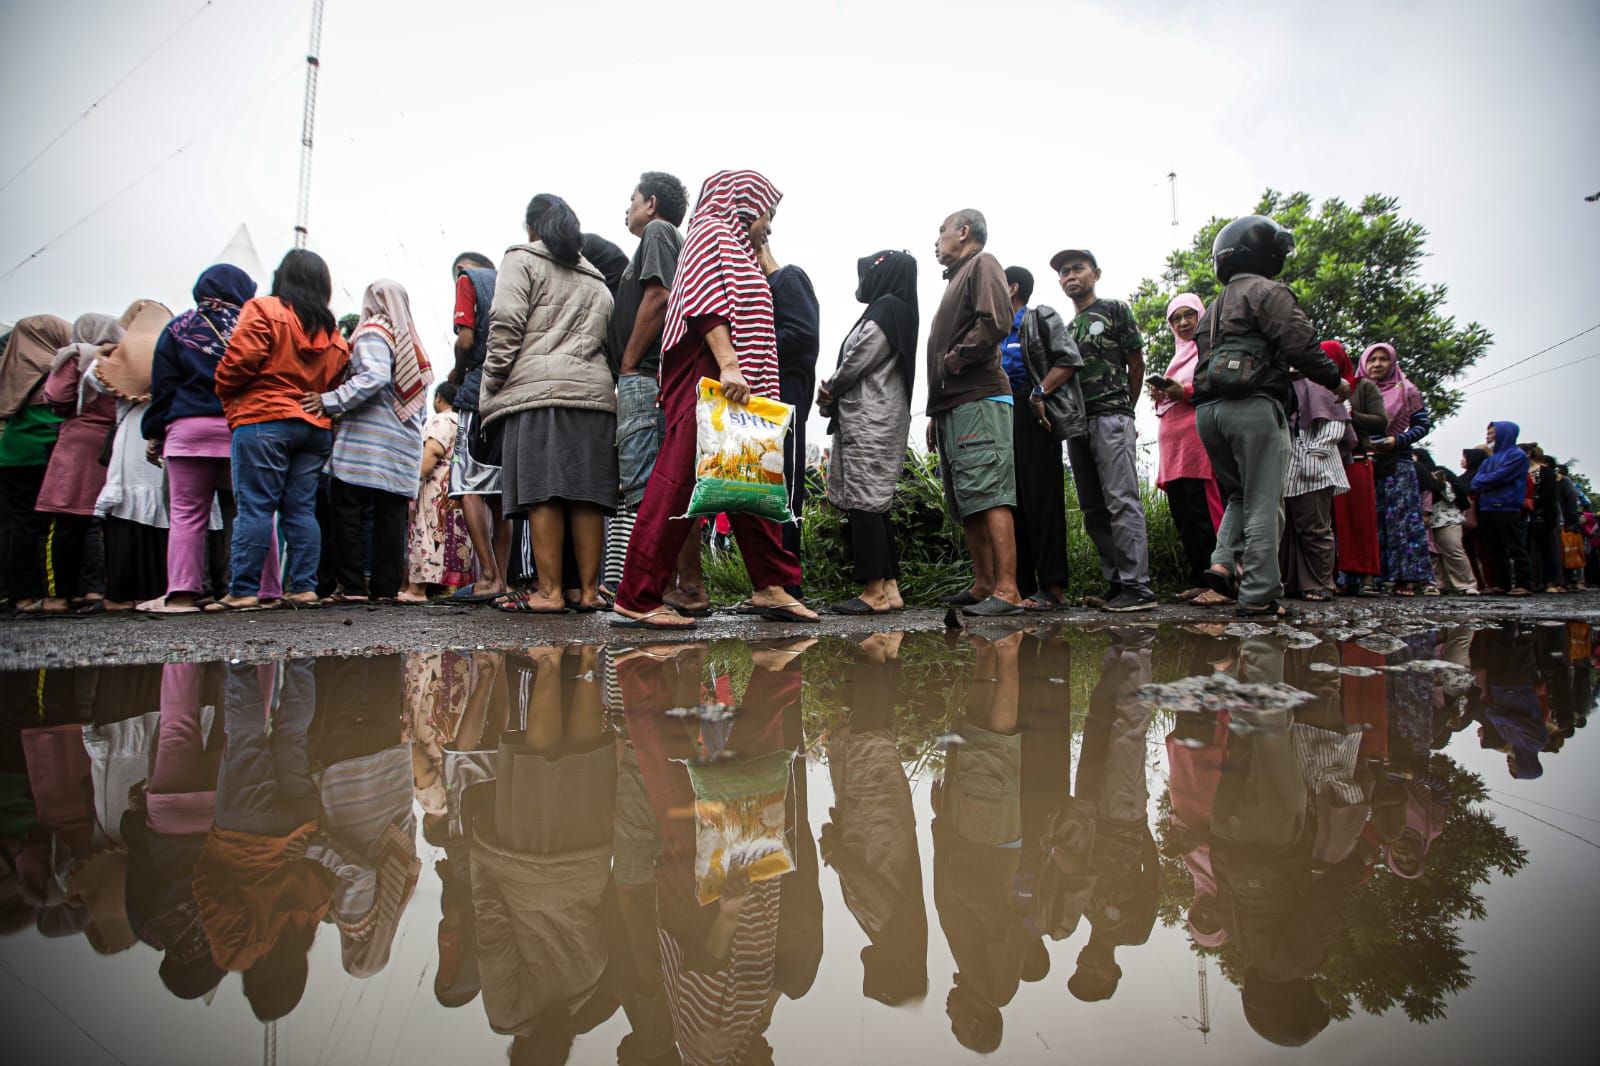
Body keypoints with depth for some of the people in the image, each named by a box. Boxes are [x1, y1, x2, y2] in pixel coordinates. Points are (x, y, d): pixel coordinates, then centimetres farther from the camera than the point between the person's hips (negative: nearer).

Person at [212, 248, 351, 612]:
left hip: (264, 420, -5)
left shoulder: (264, 311, -2)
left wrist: (225, 393, 5)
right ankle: (303, 587, 5)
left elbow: (239, 362, -10)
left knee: (255, 507, -4)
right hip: (316, 428, 5)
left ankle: (243, 590, -3)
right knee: (302, 508, 6)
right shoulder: (331, 331, 15)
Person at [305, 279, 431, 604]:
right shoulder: (412, 342, 20)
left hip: (367, 442, -7)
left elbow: (374, 376, -21)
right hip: (405, 444, 7)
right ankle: (386, 587, 3)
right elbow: (419, 401, 17)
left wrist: (330, 401, -20)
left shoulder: (373, 333, -2)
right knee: (391, 516, 4)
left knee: (348, 513, -4)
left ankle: (352, 587, -7)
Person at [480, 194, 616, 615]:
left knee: (542, 491, -8)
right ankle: (588, 590, 1)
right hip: (594, 391, 5)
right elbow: (608, 338, 17)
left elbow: (506, 326, -2)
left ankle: (549, 592, -10)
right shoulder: (596, 280, 27)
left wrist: (493, 382, 2)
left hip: (538, 390, -5)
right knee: (587, 492, 1)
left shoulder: (521, 260, 11)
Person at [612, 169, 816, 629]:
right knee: (679, 482, -13)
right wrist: (727, 365, -26)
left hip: (735, 387, 10)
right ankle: (636, 601, -12)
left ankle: (772, 585, 11)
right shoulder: (714, 231, 2)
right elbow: (705, 301, -14)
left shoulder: (736, 248, 31)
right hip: (706, 378, -10)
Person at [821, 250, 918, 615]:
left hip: (870, 420, -10)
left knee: (864, 502, -10)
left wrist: (827, 390, 5)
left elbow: (856, 363, -11)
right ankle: (889, 588, 8)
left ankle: (874, 591, -9)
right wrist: (833, 399, 5)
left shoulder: (885, 309, -6)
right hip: (868, 419, 10)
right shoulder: (895, 310, 22)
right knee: (874, 503, 7)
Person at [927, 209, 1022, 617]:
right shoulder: (957, 278, 29)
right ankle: (983, 584, 10)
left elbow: (995, 322, -16)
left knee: (989, 494, -15)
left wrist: (952, 362, -10)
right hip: (953, 406, 10)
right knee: (966, 504, 7)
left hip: (979, 401, -9)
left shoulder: (982, 264, 3)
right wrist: (935, 414, 21)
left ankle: (1007, 590, -17)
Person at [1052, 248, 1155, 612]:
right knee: (1094, 511, 4)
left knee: (1122, 502, -13)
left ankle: (1137, 586, -14)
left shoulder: (1115, 310, 7)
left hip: (1110, 418, -7)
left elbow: (1137, 366, 7)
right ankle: (1116, 585, 8)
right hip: (1077, 423, 7)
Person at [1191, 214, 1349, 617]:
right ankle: (1259, 595, -5)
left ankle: (1224, 561, -1)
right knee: (1262, 504, -4)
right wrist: (1334, 380, 3)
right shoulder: (1267, 291, 0)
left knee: (1239, 494, 19)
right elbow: (1299, 343, -11)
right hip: (1252, 405, -7)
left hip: (1208, 409, 7)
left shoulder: (1214, 308, 25)